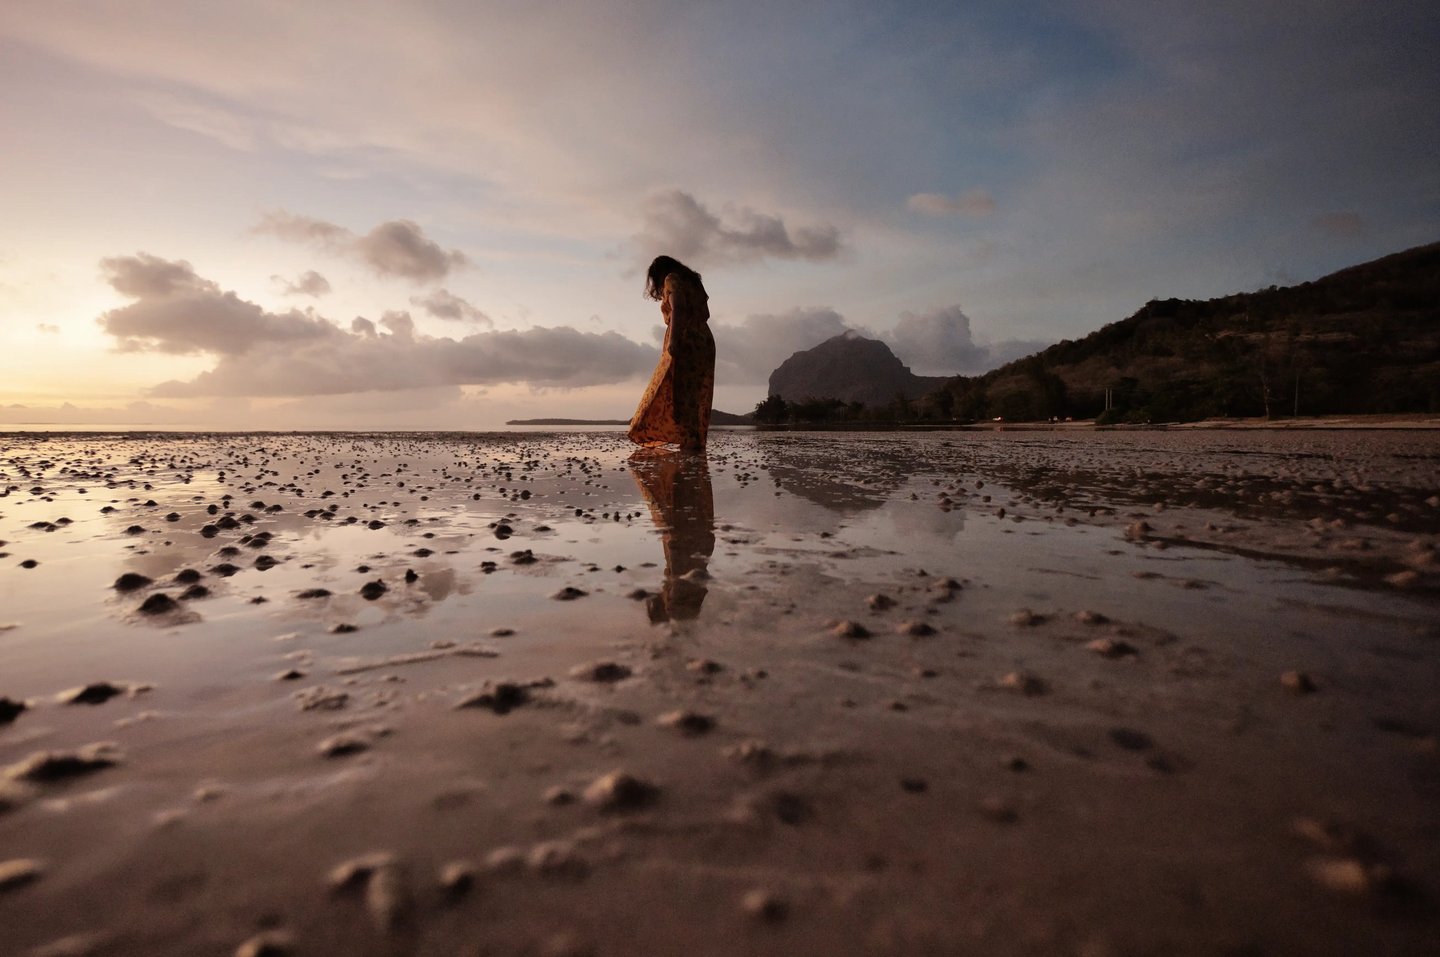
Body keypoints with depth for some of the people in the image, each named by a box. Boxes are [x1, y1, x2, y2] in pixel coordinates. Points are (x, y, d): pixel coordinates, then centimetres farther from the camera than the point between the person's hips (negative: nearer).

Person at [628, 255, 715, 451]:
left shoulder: (672, 279, 1)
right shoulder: (693, 281, 24)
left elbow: (678, 309, -15)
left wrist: (673, 340, -23)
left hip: (684, 344, -8)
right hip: (704, 342, 8)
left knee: (679, 391, -11)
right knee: (696, 393, 6)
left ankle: (690, 440, -22)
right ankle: (697, 440, 2)